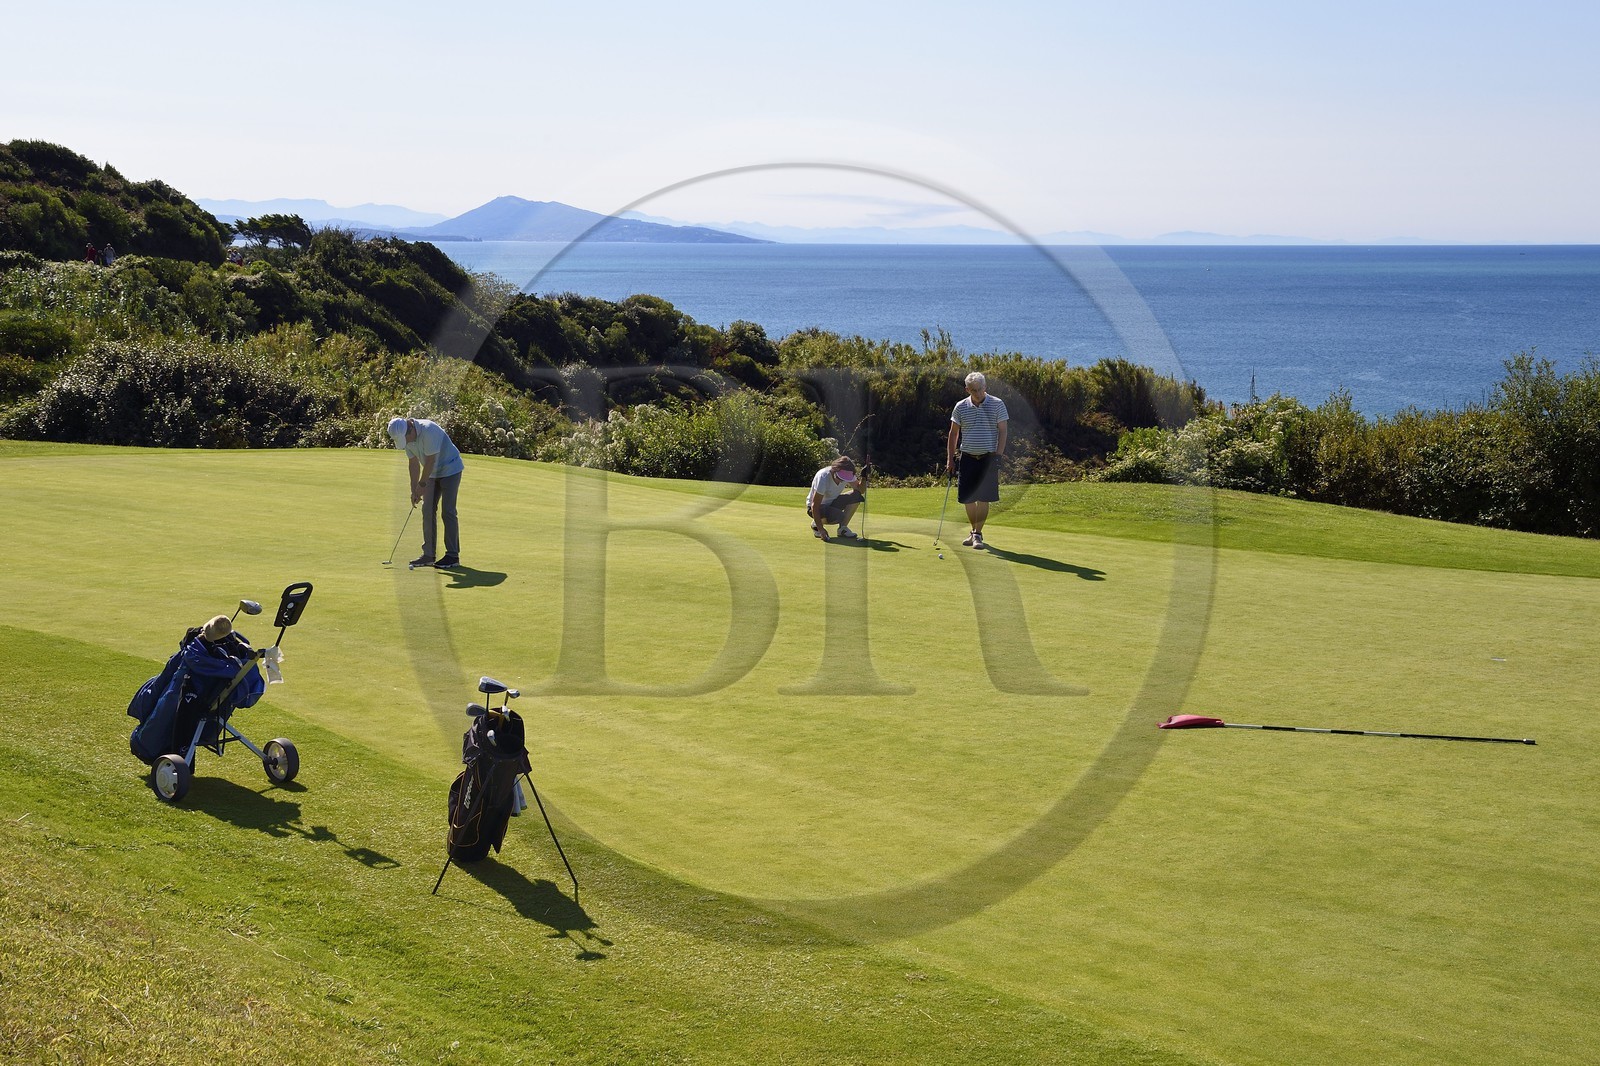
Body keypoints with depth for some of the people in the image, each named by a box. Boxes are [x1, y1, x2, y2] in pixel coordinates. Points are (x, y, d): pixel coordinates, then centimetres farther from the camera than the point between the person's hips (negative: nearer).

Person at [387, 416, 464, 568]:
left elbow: (430, 460, -26)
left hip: (450, 470, -8)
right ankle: (428, 554, 6)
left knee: (448, 511, -11)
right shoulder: (405, 436, -5)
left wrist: (422, 484, -16)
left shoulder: (428, 431, -31)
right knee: (428, 511, 3)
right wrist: (414, 490, 0)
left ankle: (453, 555, -7)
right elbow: (413, 462, 2)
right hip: (433, 473, 8)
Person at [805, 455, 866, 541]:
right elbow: (815, 506, -31)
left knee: (856, 496, -15)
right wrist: (821, 529, -34)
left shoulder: (848, 475, -14)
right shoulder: (823, 477, -32)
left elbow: (860, 490, -3)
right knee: (839, 516, -35)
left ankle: (843, 528, -3)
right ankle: (816, 524, -3)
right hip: (818, 507, -6)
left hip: (832, 502, 6)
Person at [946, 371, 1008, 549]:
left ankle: (978, 533, 3)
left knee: (983, 498, -5)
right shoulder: (961, 407, 3)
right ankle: (974, 531, 22)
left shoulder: (997, 404, -3)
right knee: (968, 498, 4)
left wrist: (998, 456, -10)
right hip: (968, 458, 2)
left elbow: (1002, 431, -2)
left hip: (988, 458, -2)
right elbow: (953, 434, 9)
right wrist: (950, 459, 4)